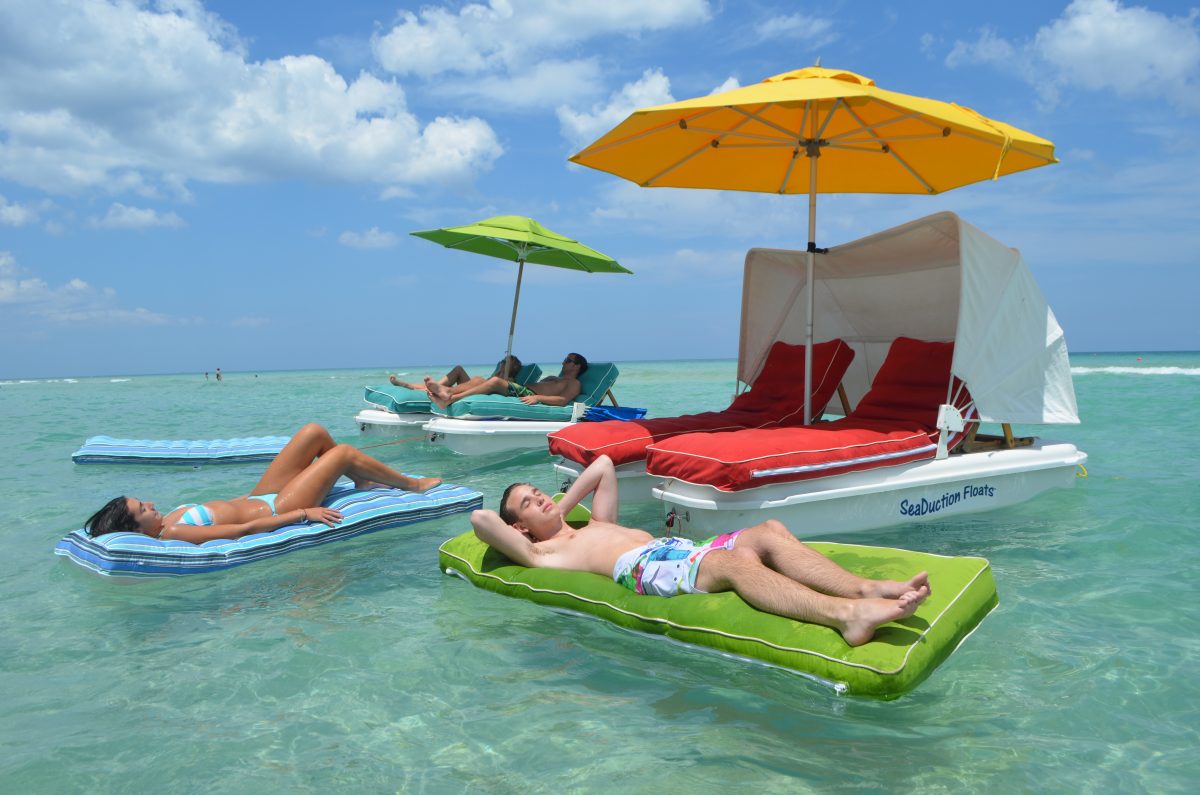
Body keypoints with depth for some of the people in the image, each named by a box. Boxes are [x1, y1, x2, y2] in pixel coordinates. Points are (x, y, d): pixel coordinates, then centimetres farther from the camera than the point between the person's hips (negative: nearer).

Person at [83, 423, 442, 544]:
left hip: (257, 498, 9)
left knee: (315, 432, 4)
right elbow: (244, 529, -28)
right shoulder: (174, 534, -27)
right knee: (343, 452, -4)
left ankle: (362, 480, 25)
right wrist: (302, 513, -27)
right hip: (274, 511, -9)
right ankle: (413, 484, 16)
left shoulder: (169, 519, -1)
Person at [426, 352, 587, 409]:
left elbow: (563, 400, -9)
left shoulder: (574, 384, 12)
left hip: (529, 395, -8)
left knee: (495, 380, -28)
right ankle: (447, 391, -29)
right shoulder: (552, 378, 40)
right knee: (480, 380, -8)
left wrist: (538, 397, -23)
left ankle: (450, 399, -37)